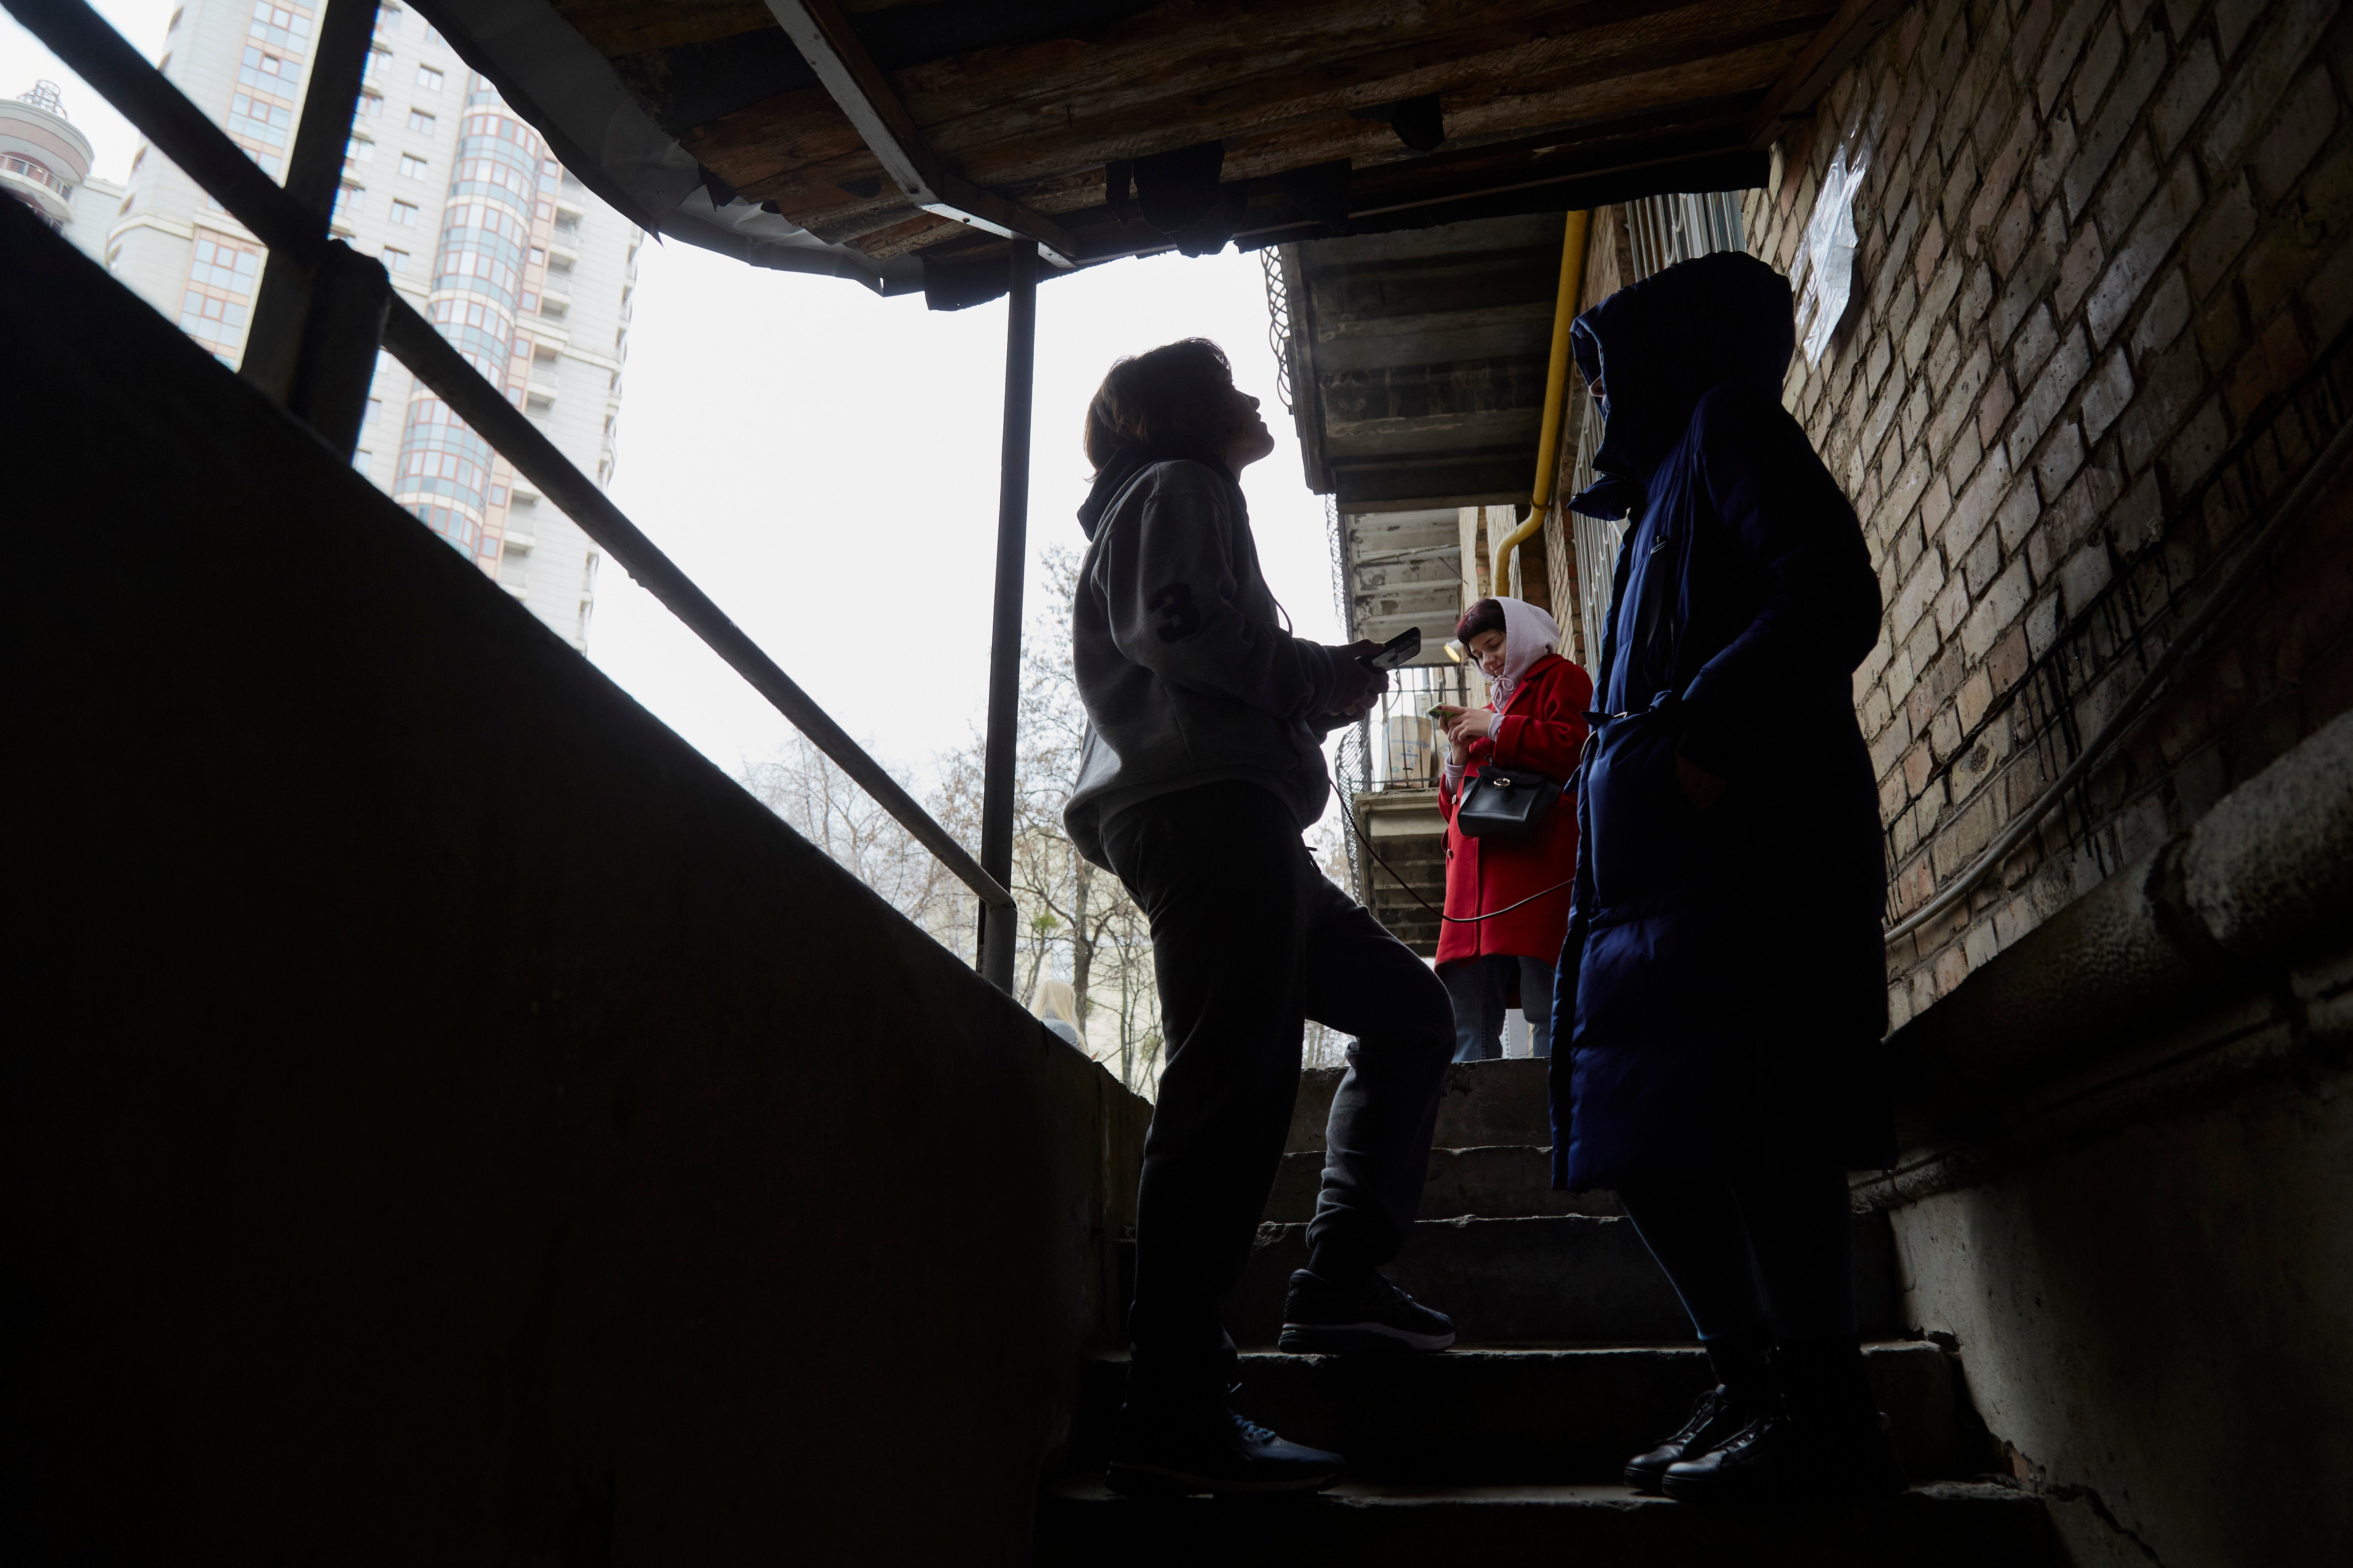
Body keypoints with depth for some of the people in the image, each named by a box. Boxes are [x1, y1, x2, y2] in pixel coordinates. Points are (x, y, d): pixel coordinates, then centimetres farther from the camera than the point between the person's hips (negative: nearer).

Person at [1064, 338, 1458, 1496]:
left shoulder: (1173, 503, 34)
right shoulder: (1178, 490, 6)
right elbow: (1177, 626, -14)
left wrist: (1319, 686, 18)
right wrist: (1326, 676, -3)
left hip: (1219, 818, 10)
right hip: (1209, 805, -10)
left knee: (1408, 1011, 14)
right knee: (1233, 1086, -18)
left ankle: (1339, 1280, 9)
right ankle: (1174, 1415, -18)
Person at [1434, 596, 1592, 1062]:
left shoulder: (1560, 678, 13)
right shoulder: (1491, 709, 32)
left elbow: (1575, 748, -9)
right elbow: (1454, 807, 32)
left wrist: (1495, 728, -3)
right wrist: (1458, 760, 13)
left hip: (1537, 862, -7)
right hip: (1477, 874, 7)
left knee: (1550, 1014, -15)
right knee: (1468, 1026, -3)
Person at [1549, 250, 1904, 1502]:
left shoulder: (1726, 425, 4)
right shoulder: (1667, 485, 29)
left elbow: (1833, 596, -13)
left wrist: (1707, 737, -19)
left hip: (1749, 839, -9)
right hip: (1667, 865, 9)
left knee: (1740, 1122, -12)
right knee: (1646, 1132, 8)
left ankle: (1822, 1418, -3)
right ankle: (1756, 1388, 15)